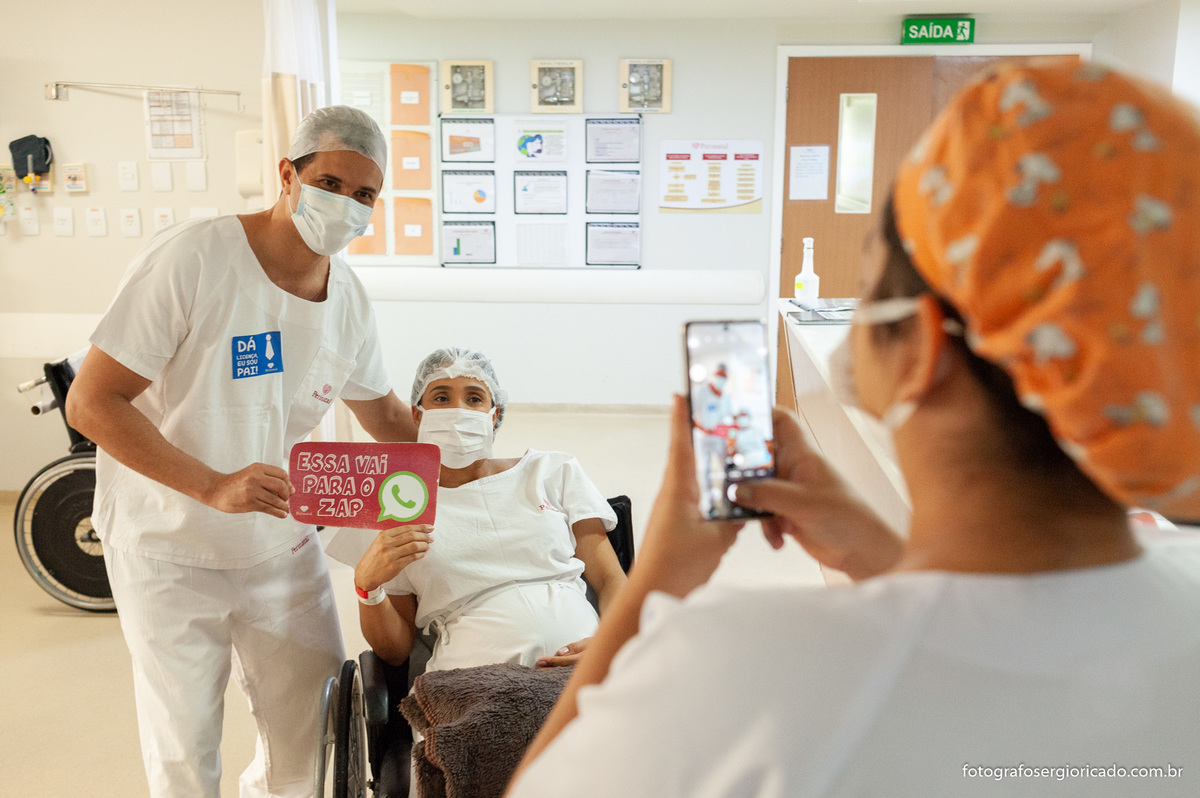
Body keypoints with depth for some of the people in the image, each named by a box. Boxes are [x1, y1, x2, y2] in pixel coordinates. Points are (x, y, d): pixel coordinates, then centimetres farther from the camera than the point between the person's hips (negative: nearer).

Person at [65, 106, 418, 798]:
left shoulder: (349, 297, -1)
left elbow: (384, 414, 15)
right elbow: (90, 403, -20)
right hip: (172, 552, -4)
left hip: (285, 549, 5)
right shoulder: (191, 259, -19)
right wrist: (213, 487, -30)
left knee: (317, 741, 11)